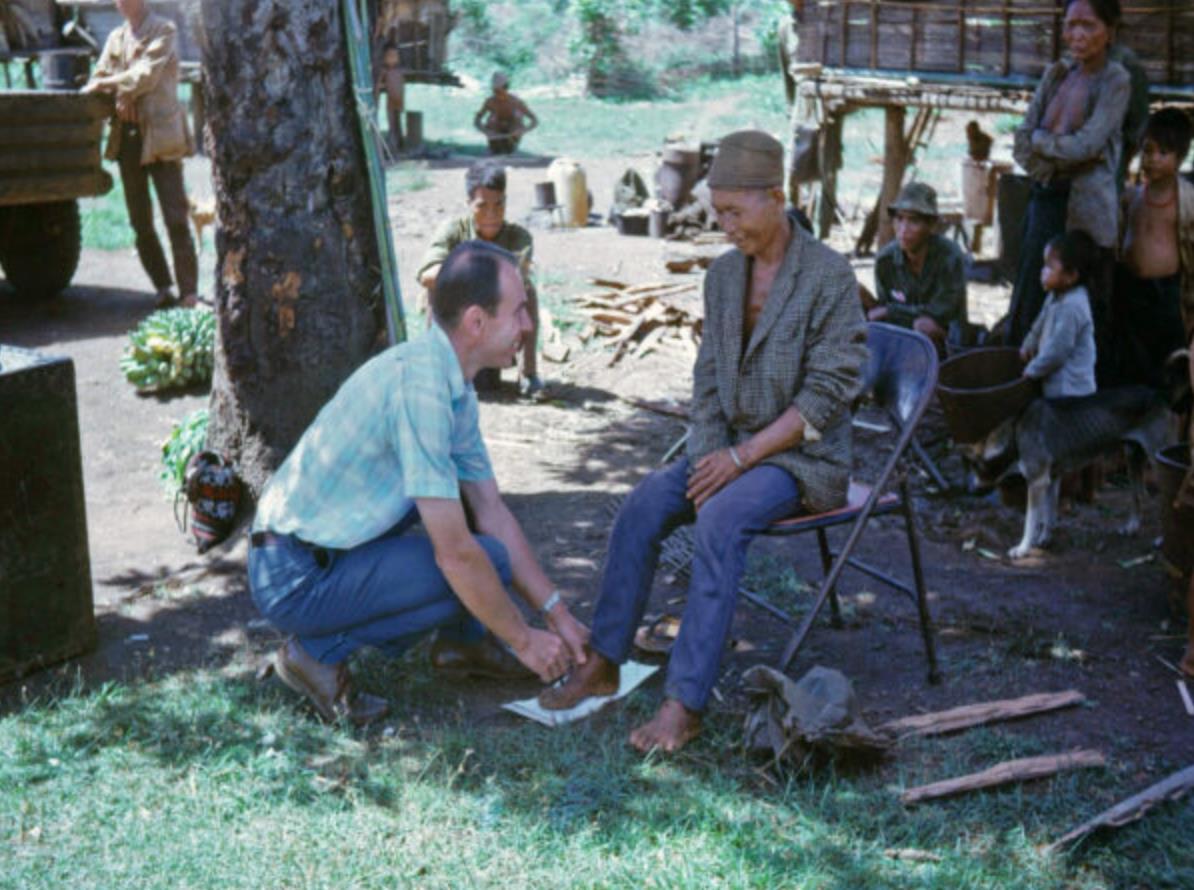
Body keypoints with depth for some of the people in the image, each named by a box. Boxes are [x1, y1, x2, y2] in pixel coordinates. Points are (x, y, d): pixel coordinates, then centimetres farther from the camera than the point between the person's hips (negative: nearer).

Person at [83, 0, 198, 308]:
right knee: (140, 222, 6)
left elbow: (146, 75, -12)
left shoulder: (163, 30, -1)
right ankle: (162, 288, 15)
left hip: (160, 133, -6)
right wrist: (119, 94, -7)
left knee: (176, 219, -10)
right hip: (127, 135, 6)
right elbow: (97, 80, 13)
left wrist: (107, 84, -8)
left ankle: (189, 292, -8)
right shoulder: (116, 37, 17)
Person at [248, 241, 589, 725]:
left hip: (329, 539, 9)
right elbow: (455, 554, -25)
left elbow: (494, 513, 11)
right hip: (298, 579, -9)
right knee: (487, 562, -15)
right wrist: (524, 639, -12)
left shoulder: (454, 384, 4)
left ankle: (463, 640, 17)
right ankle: (321, 650, -5)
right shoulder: (421, 385, -26)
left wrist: (558, 614, 9)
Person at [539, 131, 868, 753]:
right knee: (644, 504, -20)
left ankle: (685, 703, -32)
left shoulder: (830, 277, -11)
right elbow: (707, 379, 11)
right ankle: (601, 664, -14)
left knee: (720, 520, -33)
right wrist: (710, 456, -6)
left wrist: (741, 457, -19)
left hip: (805, 458, -6)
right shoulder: (723, 274, 9)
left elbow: (827, 393, -15)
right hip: (733, 449, 6)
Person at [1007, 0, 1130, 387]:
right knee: (1030, 311, 10)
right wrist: (1060, 153, -10)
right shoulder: (1056, 74, 10)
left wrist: (1040, 140, -3)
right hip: (1044, 203, 6)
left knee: (1087, 317, 1)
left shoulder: (1115, 80, -6)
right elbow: (1022, 143, 5)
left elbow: (1085, 144, -16)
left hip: (1086, 210, -6)